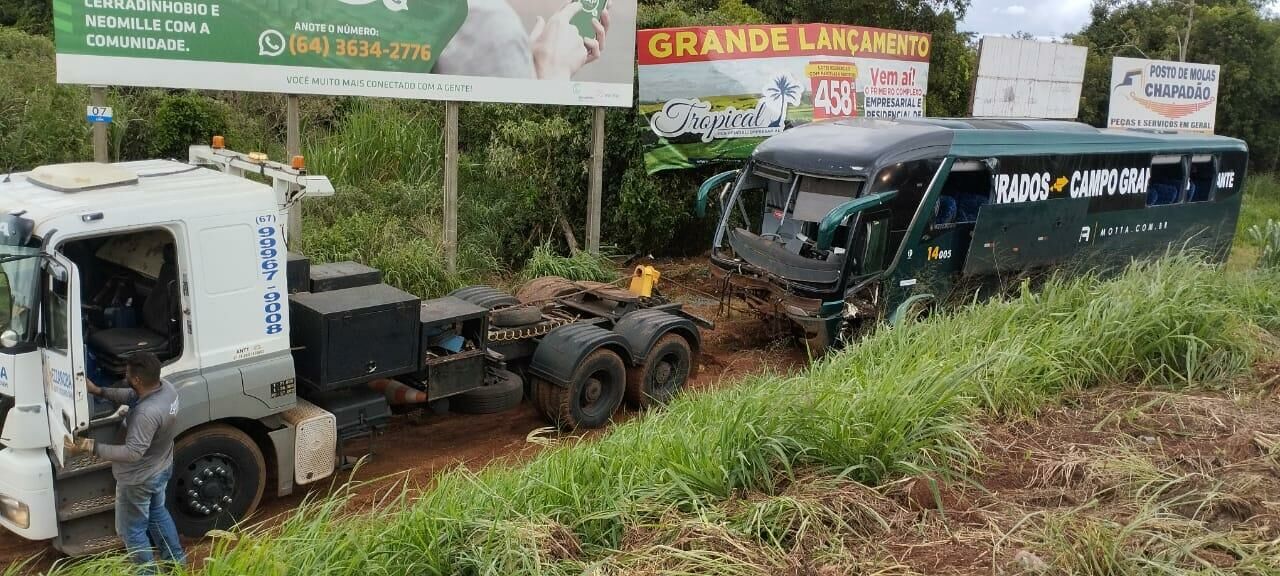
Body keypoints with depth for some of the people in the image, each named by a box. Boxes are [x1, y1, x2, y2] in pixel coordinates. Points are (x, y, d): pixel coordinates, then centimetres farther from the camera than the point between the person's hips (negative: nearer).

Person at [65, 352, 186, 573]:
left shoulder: (147, 413, -39)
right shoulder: (166, 387, -12)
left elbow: (133, 452, -36)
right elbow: (132, 396, 6)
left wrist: (90, 447, -39)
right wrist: (100, 391, -1)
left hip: (139, 479, -9)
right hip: (162, 468, 9)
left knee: (131, 529, 15)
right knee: (157, 512, 31)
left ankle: (148, 572, 32)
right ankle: (176, 559, 45)